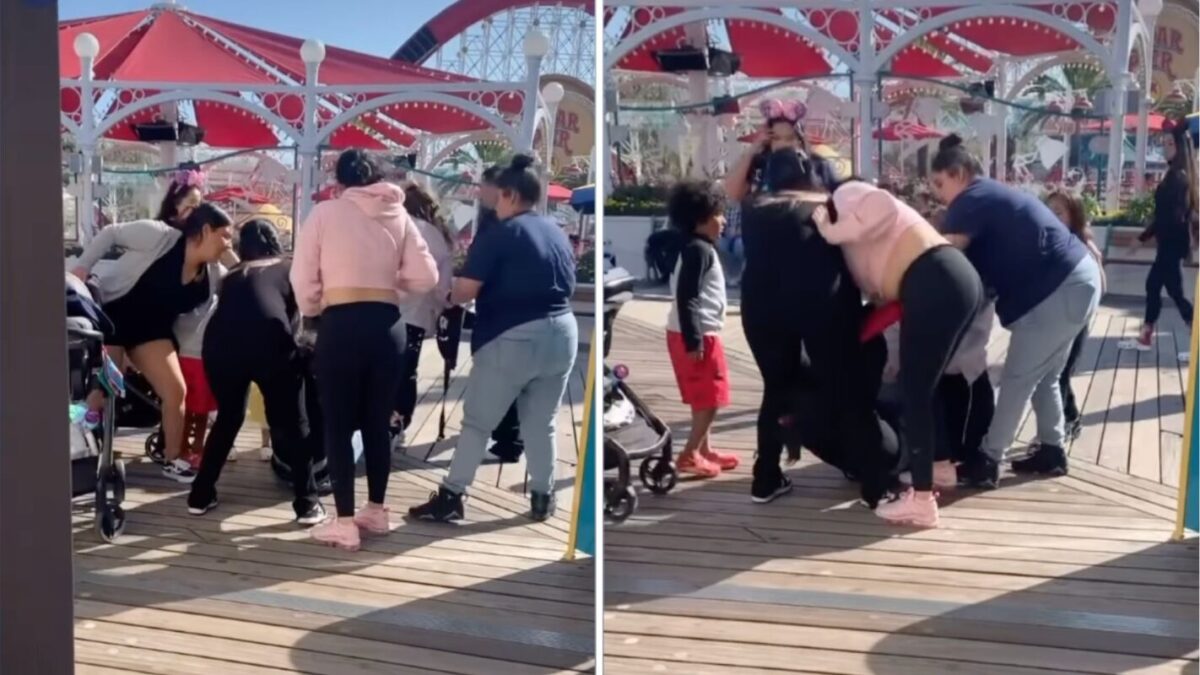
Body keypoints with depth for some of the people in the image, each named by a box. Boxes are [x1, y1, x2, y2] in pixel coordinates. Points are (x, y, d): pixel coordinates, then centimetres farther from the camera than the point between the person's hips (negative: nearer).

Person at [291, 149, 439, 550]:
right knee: (378, 423, 15)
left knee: (338, 426, 4)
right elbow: (425, 277, 4)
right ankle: (375, 512, 25)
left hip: (340, 325, -3)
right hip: (388, 325, 3)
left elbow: (303, 276, 1)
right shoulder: (398, 215, 8)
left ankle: (344, 523, 3)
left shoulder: (325, 212, 1)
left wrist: (311, 311, 20)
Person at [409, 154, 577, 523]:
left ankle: (450, 497, 7)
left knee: (477, 421, 3)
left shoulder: (499, 234, -8)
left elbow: (466, 289, -12)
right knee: (541, 423, 15)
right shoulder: (559, 234, 11)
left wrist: (448, 297, 7)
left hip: (513, 338, -6)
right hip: (561, 332, 6)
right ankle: (543, 498, 20)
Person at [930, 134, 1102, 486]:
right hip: (1077, 281, 10)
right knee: (1043, 377, 19)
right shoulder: (994, 195, 19)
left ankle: (987, 462, 0)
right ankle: (1053, 451, 26)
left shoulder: (972, 201, -11)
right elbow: (985, 262, 16)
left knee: (1017, 379, -5)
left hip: (1058, 291, -10)